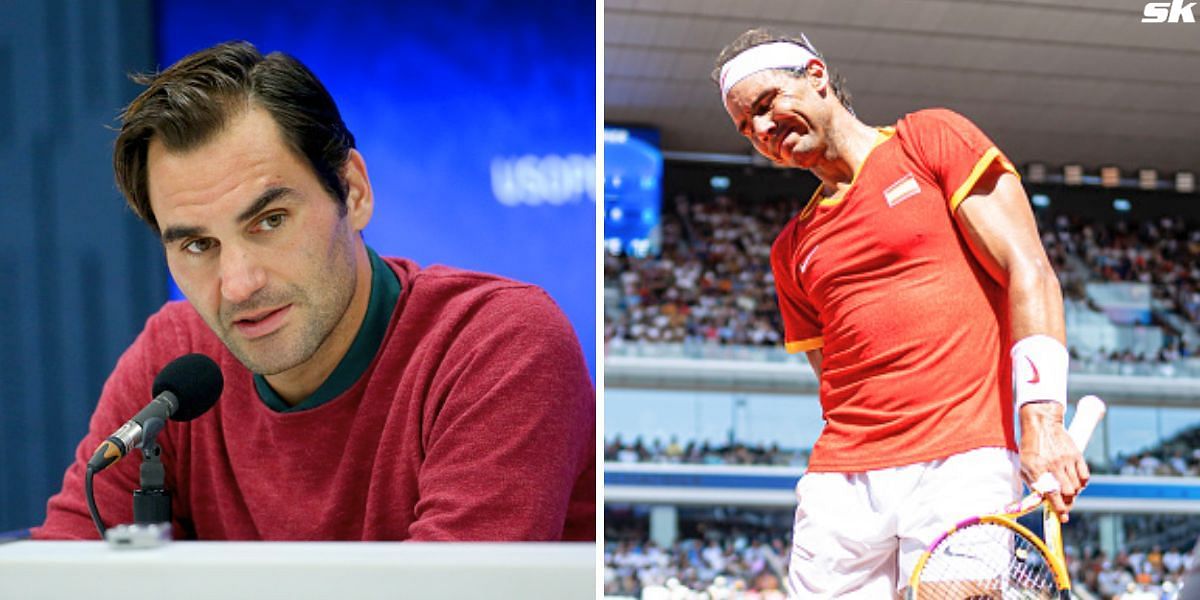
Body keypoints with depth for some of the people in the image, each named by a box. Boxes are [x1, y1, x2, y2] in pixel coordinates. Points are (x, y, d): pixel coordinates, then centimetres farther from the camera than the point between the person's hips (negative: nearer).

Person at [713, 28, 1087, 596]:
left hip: (962, 466, -4)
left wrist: (1041, 417, -13)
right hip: (839, 480, 5)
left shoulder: (933, 138, 7)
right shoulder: (791, 249, 22)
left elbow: (1029, 273, -2)